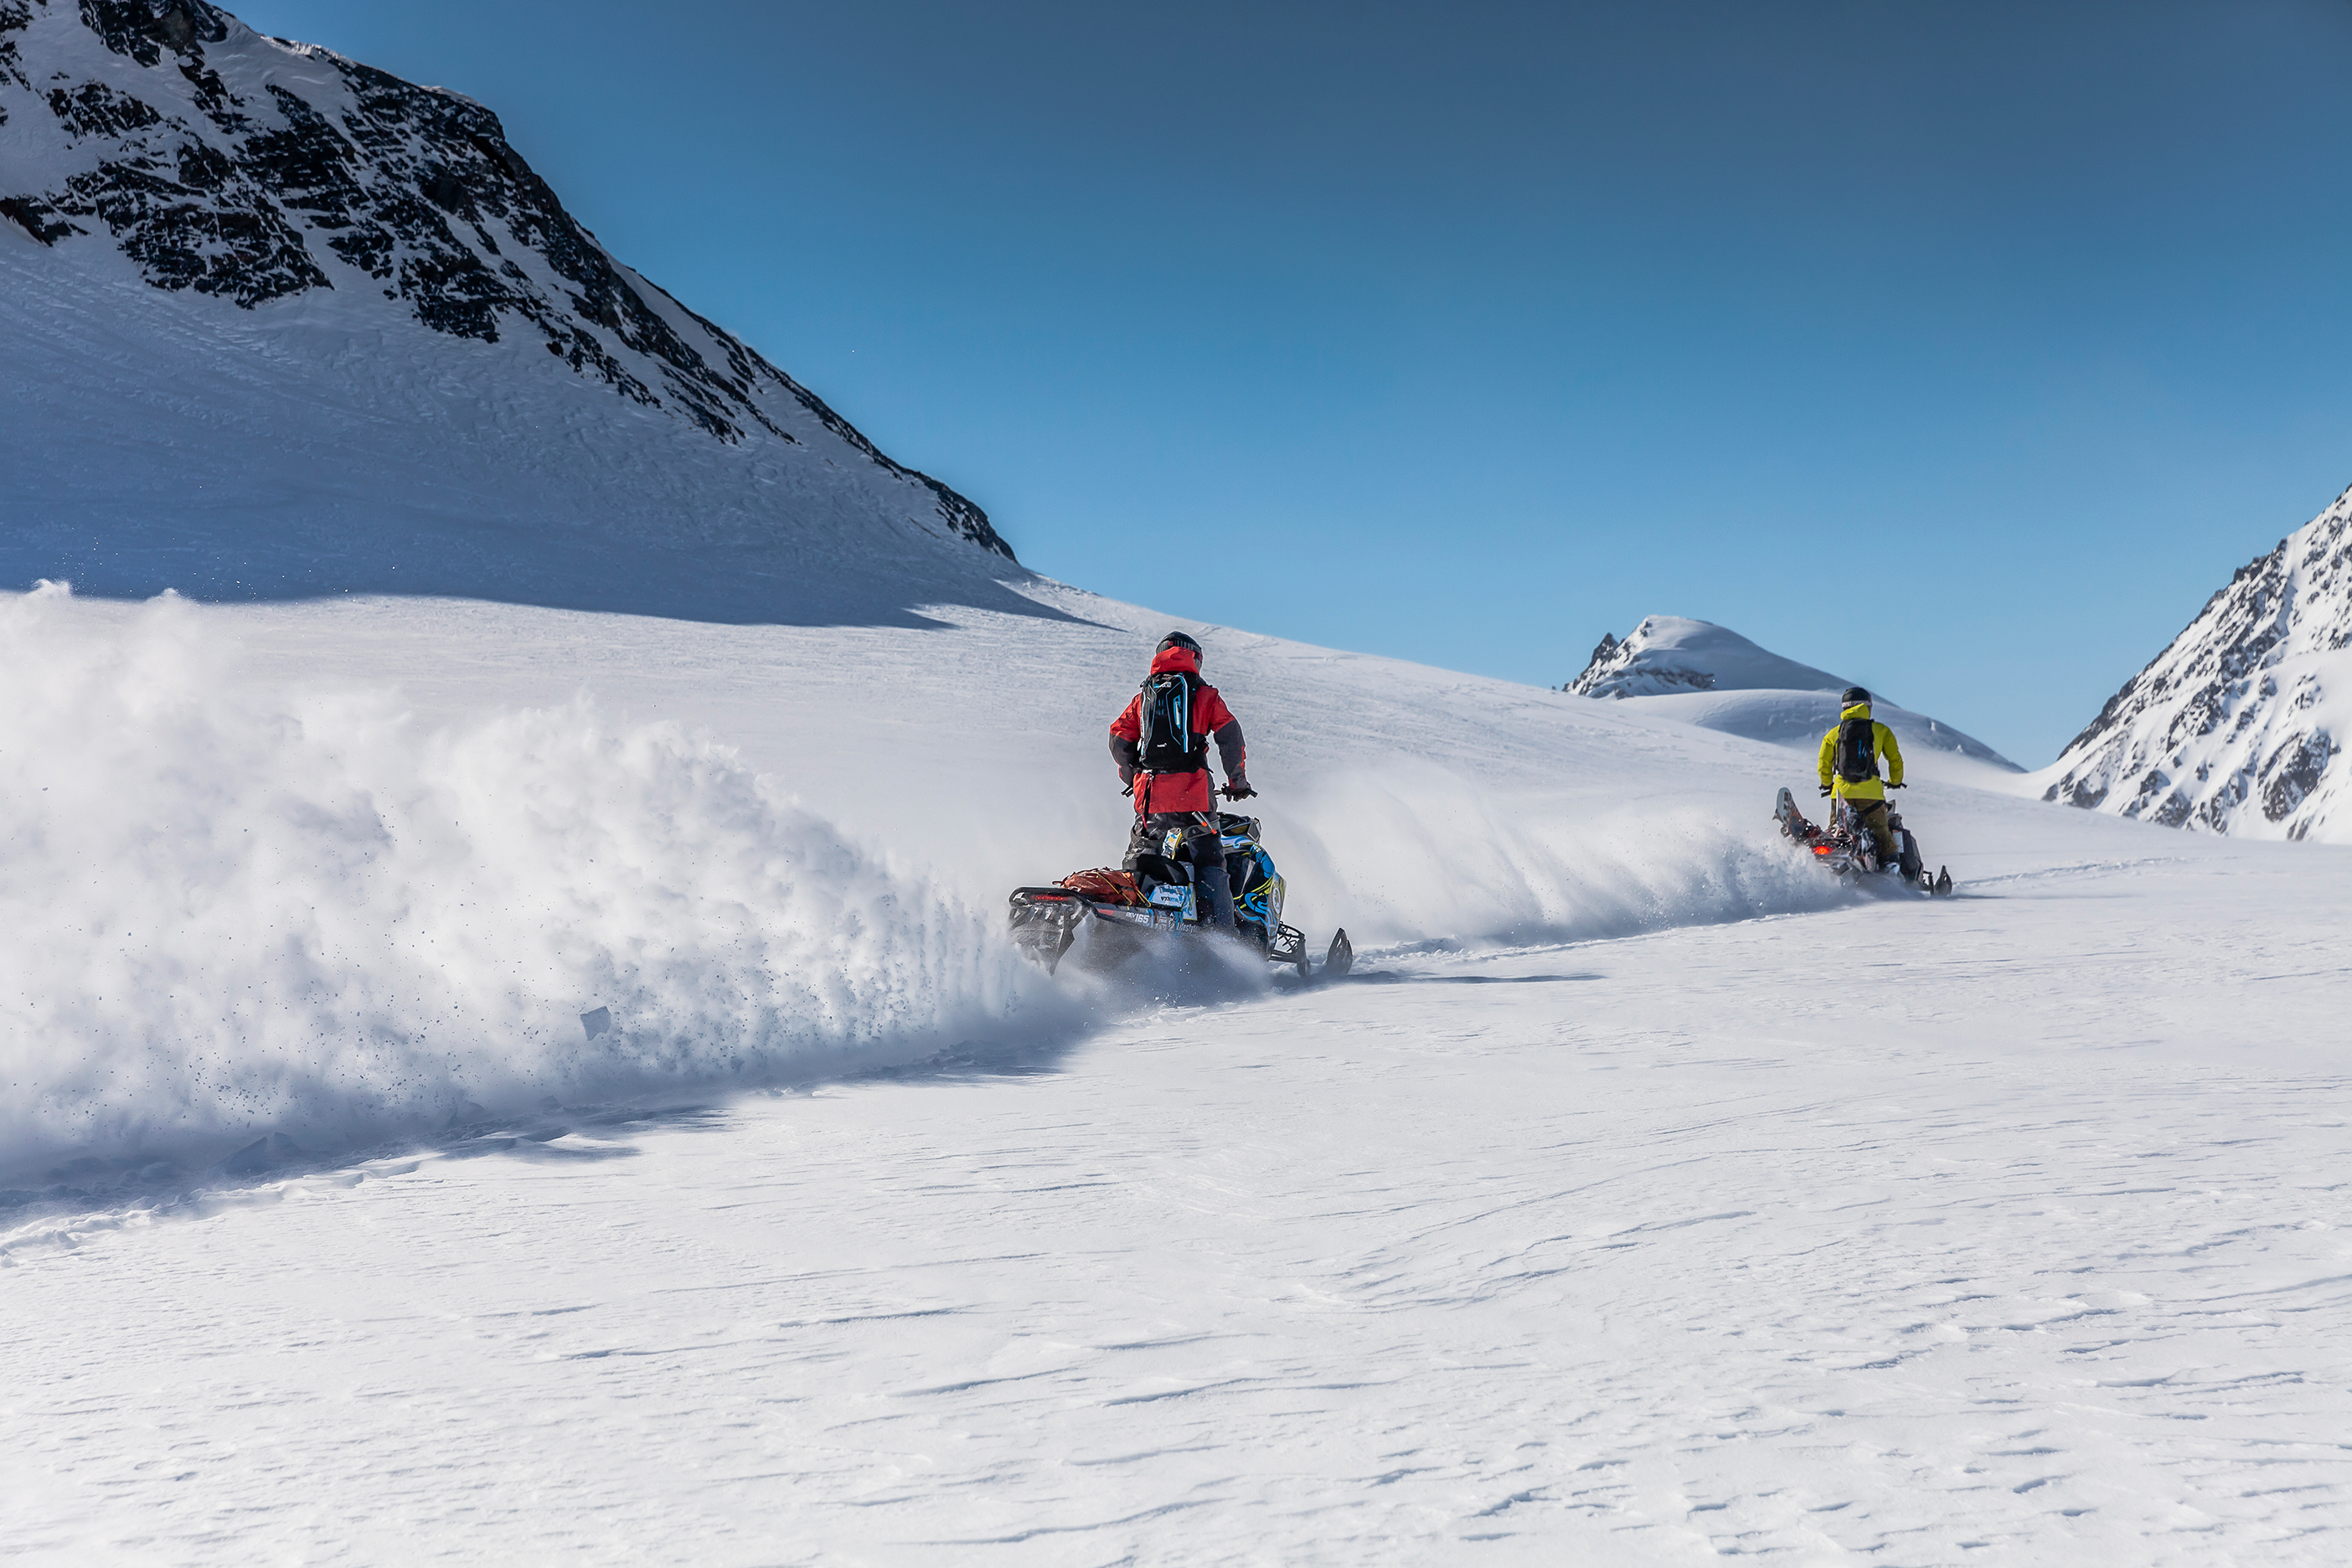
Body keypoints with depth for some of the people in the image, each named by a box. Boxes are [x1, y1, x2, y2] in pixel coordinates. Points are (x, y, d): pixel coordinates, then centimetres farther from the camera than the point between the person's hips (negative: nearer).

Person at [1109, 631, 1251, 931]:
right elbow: (1230, 736, -1)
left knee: (1138, 862, 14)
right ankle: (1219, 931, -9)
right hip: (1194, 793, -3)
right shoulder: (1205, 695, 8)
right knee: (1209, 864, 0)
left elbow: (1119, 741, 11)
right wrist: (1238, 782, 9)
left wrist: (1133, 777, 25)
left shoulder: (1142, 698, 17)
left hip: (1150, 794, 3)